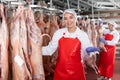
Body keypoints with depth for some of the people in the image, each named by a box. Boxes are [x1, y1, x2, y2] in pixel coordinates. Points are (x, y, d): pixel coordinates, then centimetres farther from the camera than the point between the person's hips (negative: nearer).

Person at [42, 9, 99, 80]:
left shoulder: (82, 35, -5)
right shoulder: (58, 33, -3)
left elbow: (83, 56, -2)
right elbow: (49, 50, 3)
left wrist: (87, 51, -22)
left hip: (76, 71, -1)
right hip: (60, 70, 1)